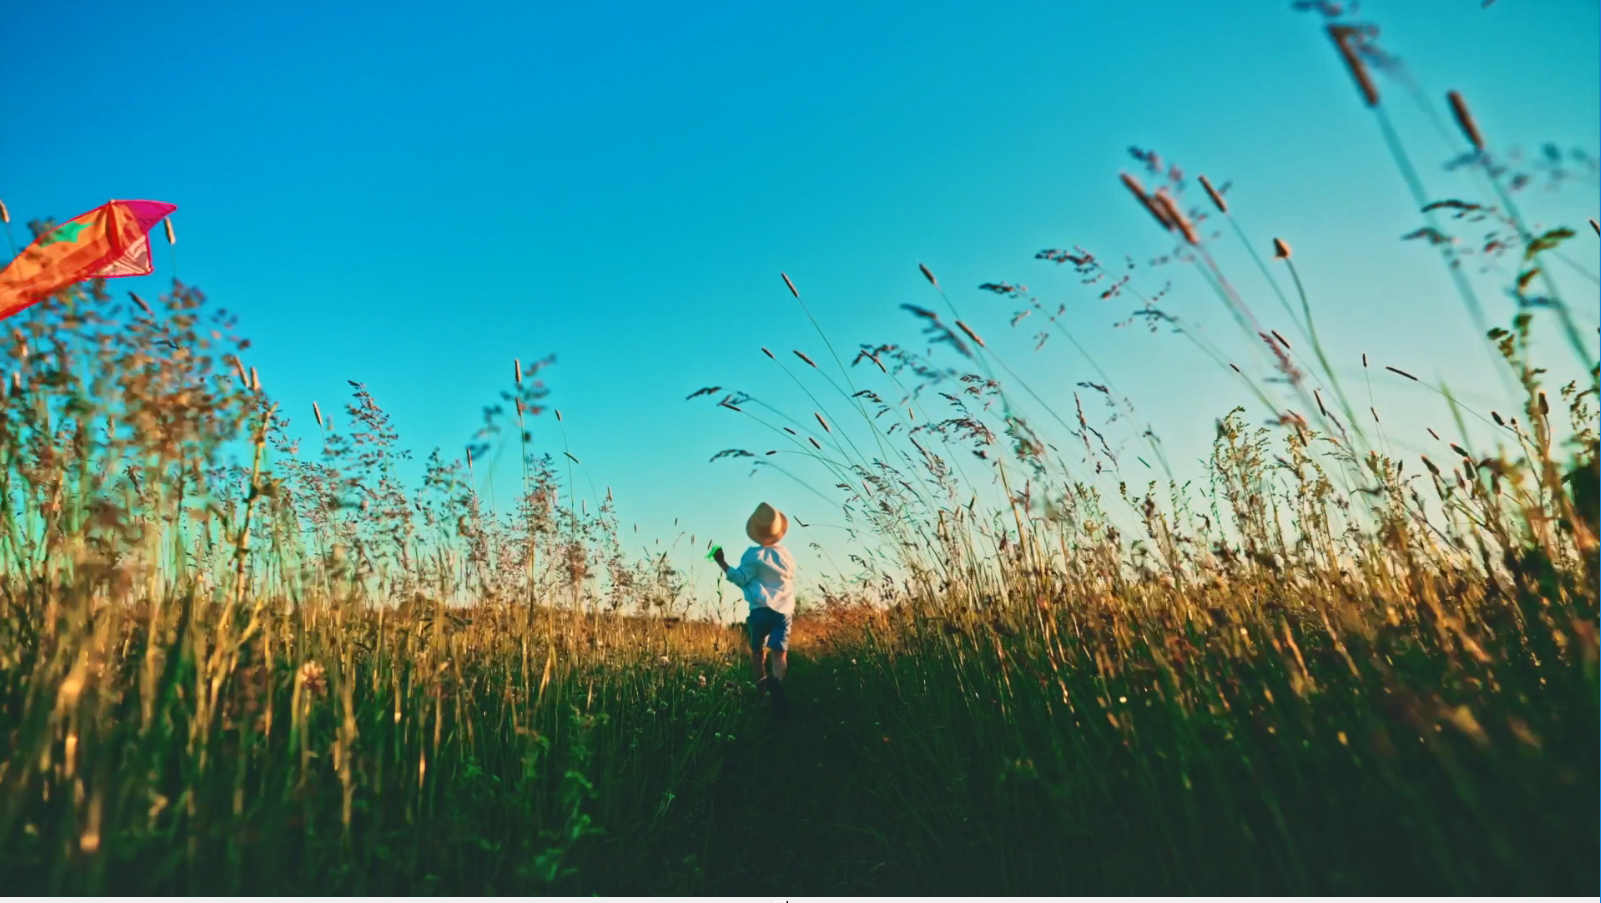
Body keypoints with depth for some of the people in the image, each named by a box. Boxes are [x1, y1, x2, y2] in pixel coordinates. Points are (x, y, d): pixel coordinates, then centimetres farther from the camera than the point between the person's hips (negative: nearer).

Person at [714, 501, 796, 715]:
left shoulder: (754, 554, -6)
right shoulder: (787, 555, 10)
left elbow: (740, 579, -3)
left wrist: (721, 562, 2)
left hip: (761, 610, -3)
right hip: (784, 611, 3)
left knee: (757, 651, 15)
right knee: (779, 653, -2)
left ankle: (762, 690, 8)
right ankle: (776, 685, -28)